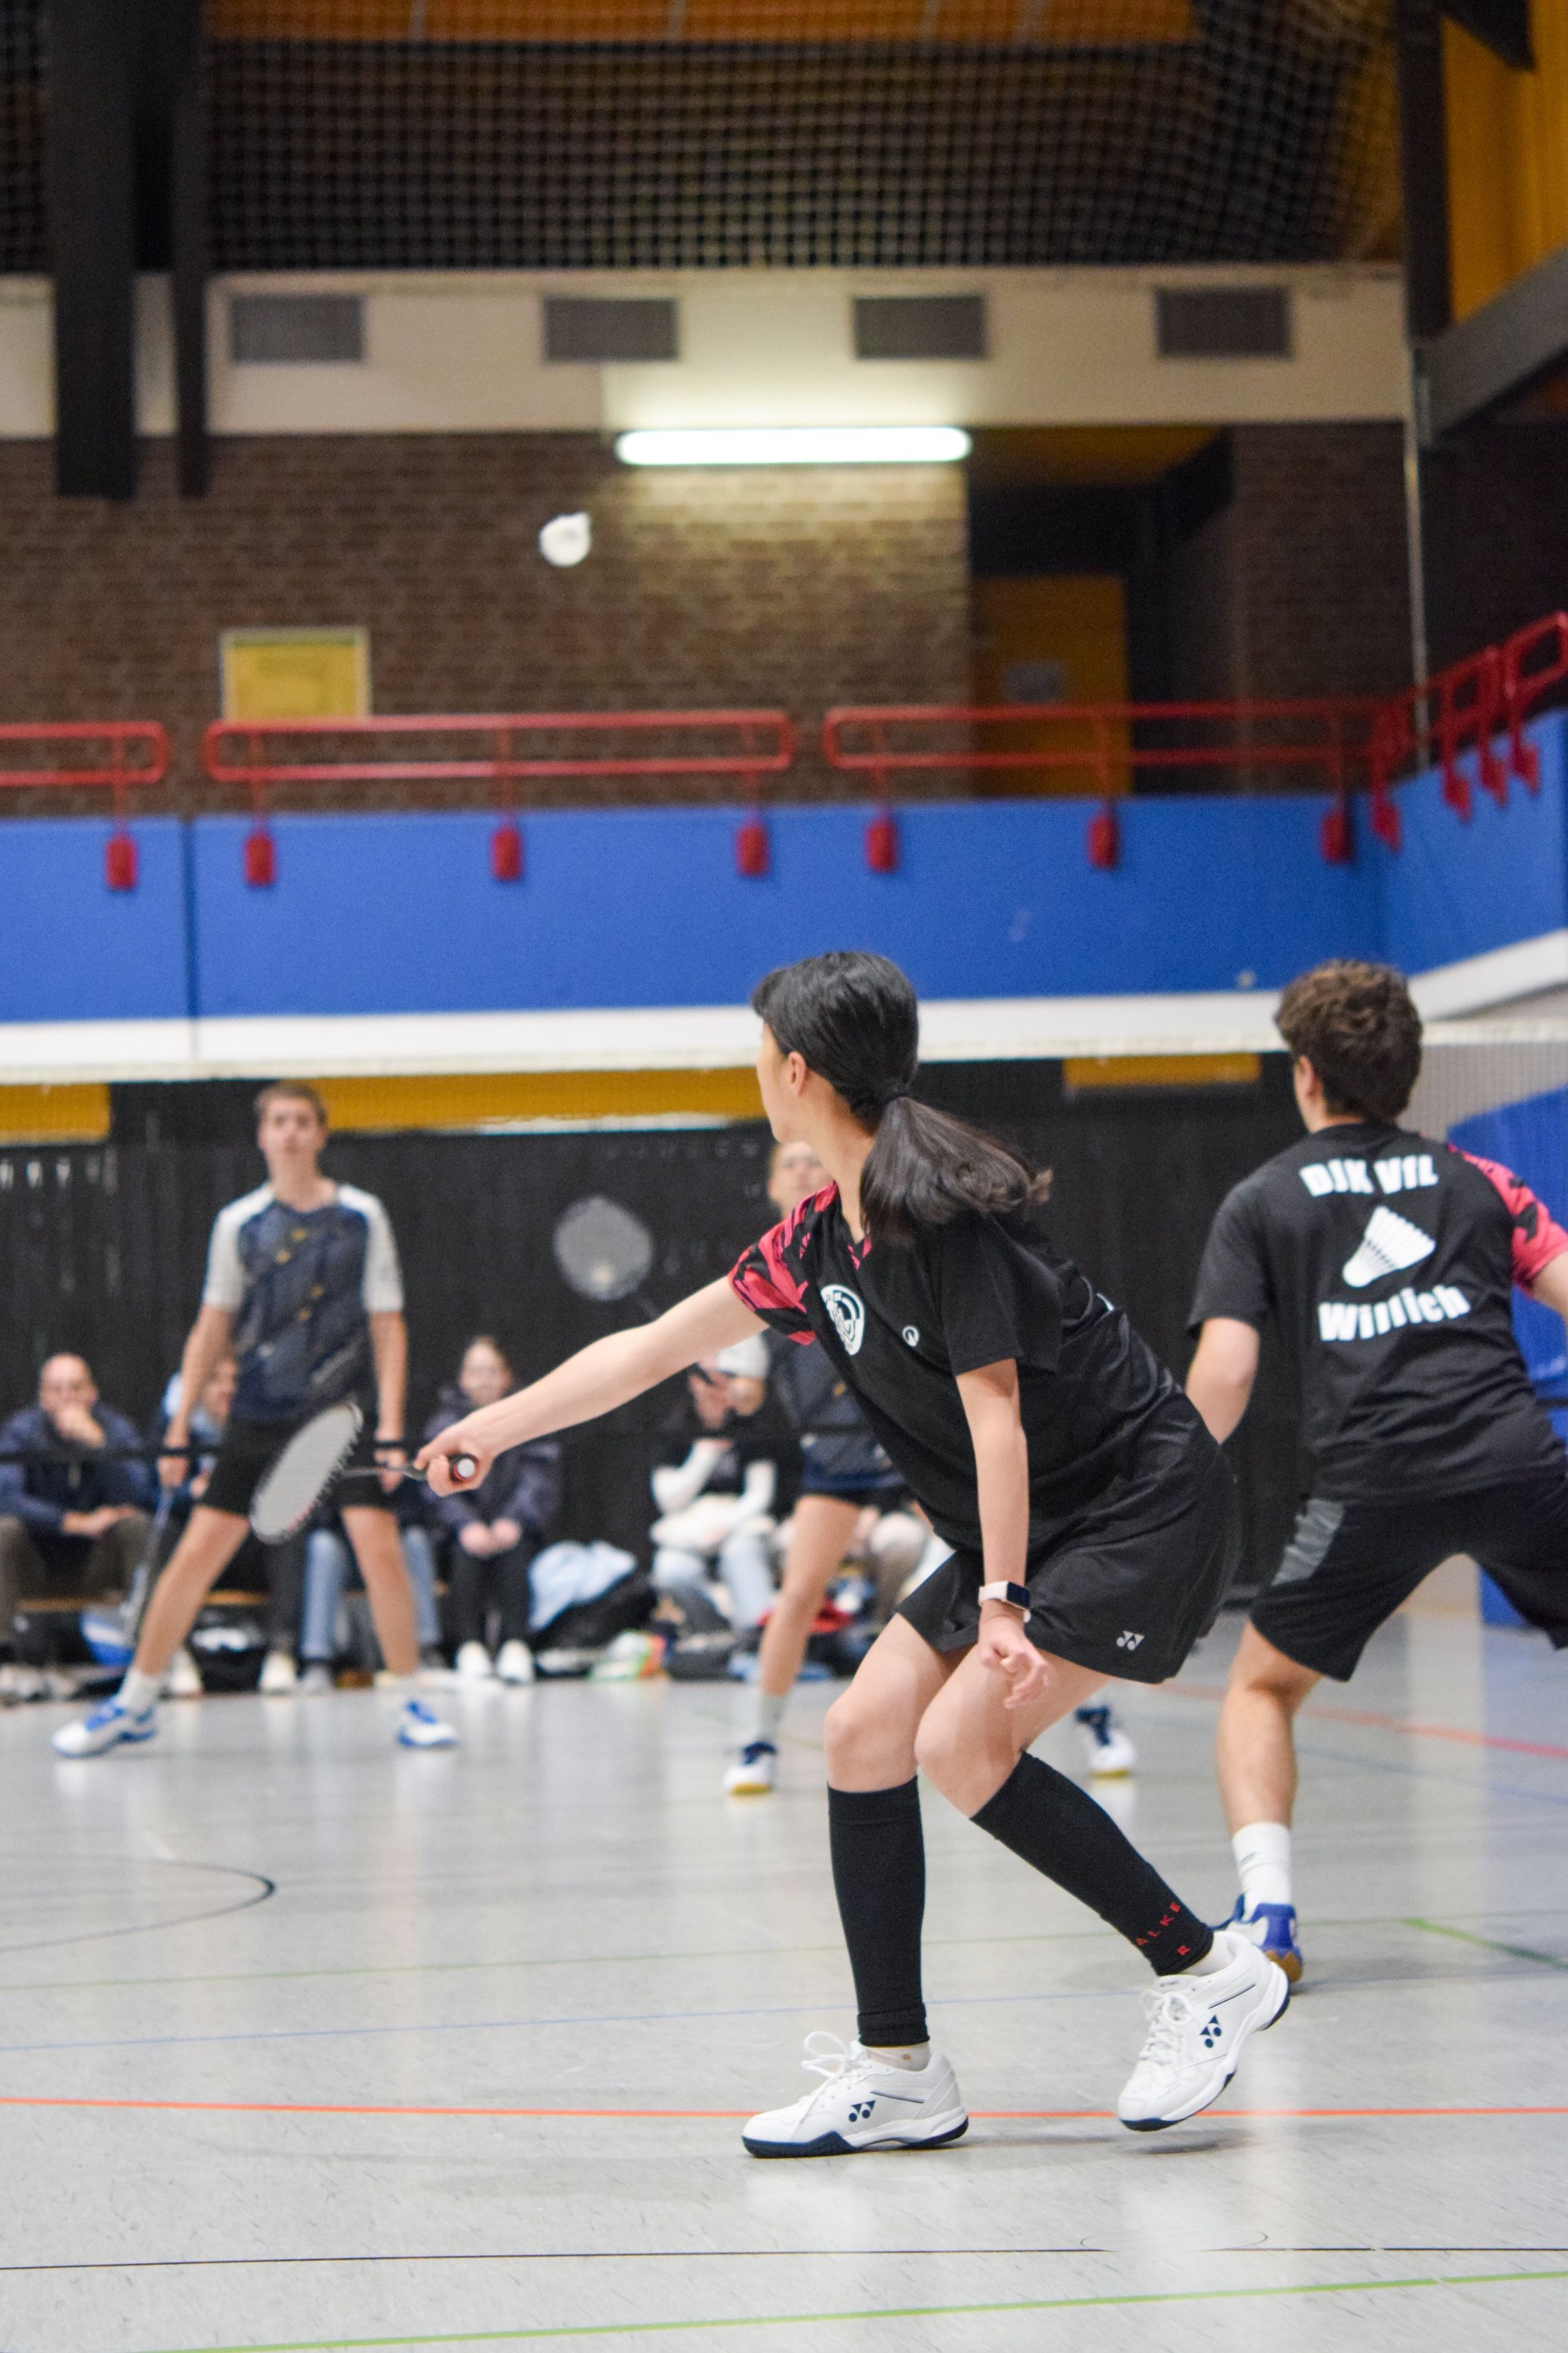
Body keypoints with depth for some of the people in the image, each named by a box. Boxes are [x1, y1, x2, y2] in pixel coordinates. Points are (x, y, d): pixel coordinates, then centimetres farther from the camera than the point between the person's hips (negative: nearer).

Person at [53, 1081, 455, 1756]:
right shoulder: (238, 1223, 2)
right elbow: (212, 1328, 9)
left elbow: (387, 1325, 0)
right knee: (196, 1553, -2)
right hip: (261, 1416, 1)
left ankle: (413, 1705, 3)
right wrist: (179, 1427, 6)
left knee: (380, 1549, -14)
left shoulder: (361, 1216, -1)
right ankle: (135, 1704, 12)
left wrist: (391, 1429, -7)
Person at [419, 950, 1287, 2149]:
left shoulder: (938, 1208, -20)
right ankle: (897, 2072, 7)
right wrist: (495, 1427, 22)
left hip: (1144, 1504, -9)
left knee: (963, 1744, -20)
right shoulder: (822, 1239, 7)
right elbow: (654, 1346, 17)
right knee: (868, 1729, 1)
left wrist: (1001, 1601, -26)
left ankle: (1211, 1967, -5)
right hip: (1028, 1529, 9)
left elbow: (994, 1412, -23)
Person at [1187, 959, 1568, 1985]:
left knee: (1263, 1686, 17)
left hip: (1375, 1480, -2)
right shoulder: (1474, 1180, 20)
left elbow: (1224, 1374, 3)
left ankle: (1267, 1909, -1)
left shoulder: (1262, 1201, 13)